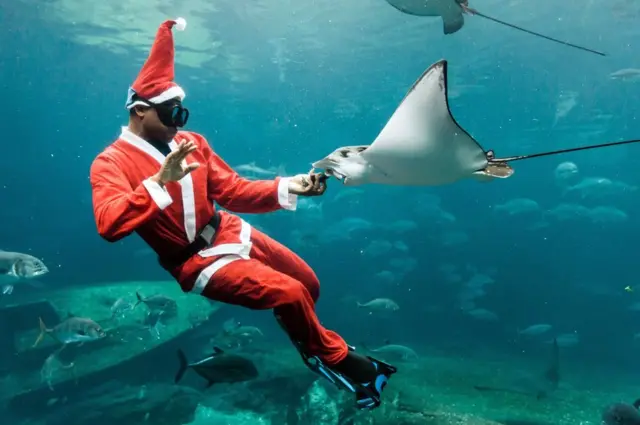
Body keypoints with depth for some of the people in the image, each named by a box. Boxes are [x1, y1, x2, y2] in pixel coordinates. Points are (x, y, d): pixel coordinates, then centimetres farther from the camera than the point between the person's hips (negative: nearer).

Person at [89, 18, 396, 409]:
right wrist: (161, 180, -38)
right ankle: (337, 358, 9)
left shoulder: (191, 142, 4)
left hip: (230, 232, 7)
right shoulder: (111, 163, -12)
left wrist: (287, 187, -9)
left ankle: (309, 344, 45)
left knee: (309, 282, 11)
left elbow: (234, 191, 4)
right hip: (195, 260, -6)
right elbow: (110, 225, -29)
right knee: (291, 293, -20)